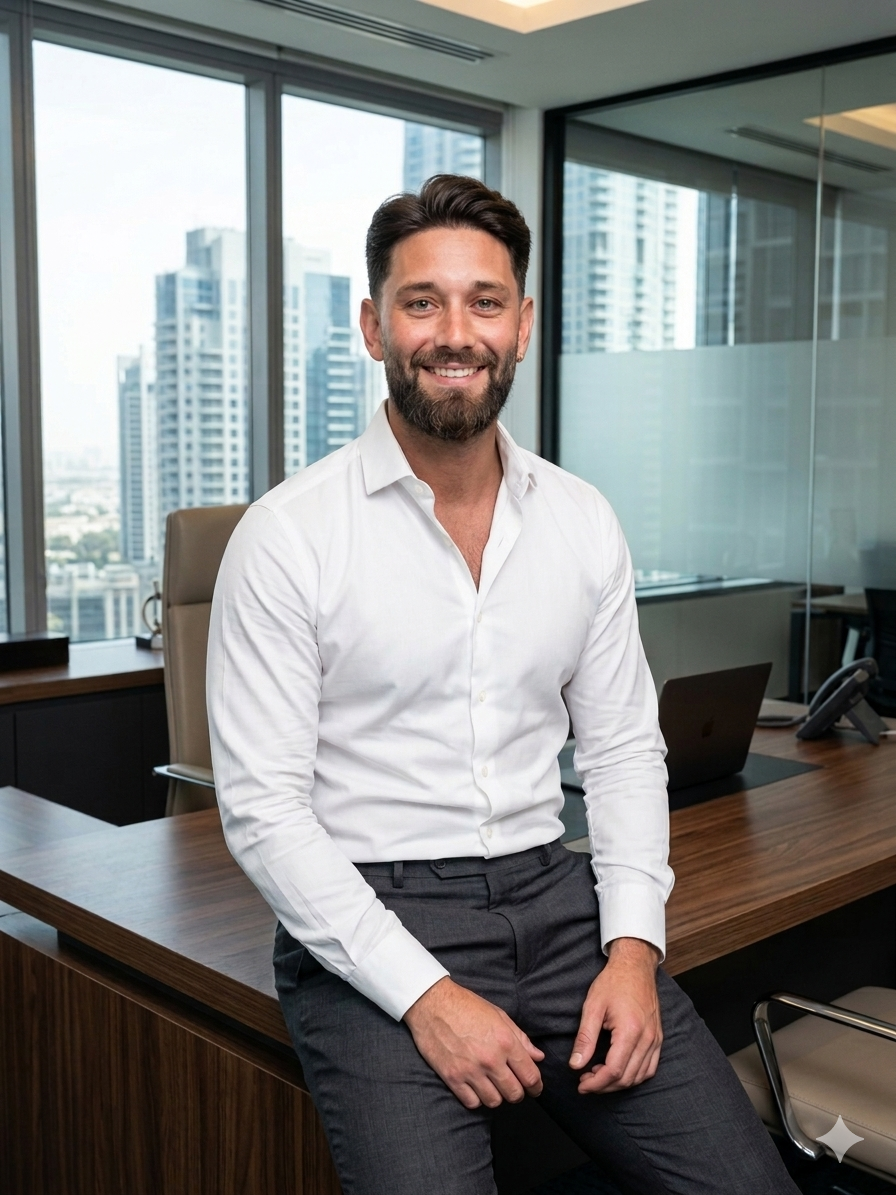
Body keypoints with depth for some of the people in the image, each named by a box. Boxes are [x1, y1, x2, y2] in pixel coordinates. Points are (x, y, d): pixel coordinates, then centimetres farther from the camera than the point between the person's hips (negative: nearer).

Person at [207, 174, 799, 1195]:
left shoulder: (583, 523, 6)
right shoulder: (287, 535, -8)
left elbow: (624, 749, 11)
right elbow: (263, 808, -10)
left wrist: (632, 946, -3)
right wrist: (426, 994, -16)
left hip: (552, 897, 4)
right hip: (369, 924, -3)